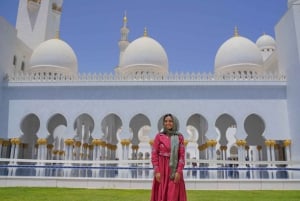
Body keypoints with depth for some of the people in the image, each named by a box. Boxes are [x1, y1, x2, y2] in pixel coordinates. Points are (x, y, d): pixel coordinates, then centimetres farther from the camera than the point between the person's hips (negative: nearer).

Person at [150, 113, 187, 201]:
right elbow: (154, 155, -2)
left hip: (174, 170, 1)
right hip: (162, 169, -1)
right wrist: (157, 171, -10)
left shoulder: (179, 137, 3)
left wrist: (179, 172, -10)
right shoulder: (159, 136, 0)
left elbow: (182, 155, 0)